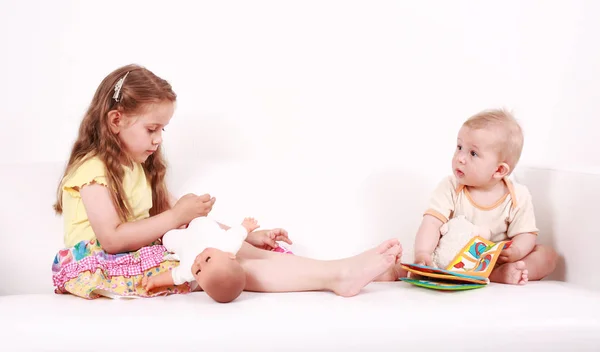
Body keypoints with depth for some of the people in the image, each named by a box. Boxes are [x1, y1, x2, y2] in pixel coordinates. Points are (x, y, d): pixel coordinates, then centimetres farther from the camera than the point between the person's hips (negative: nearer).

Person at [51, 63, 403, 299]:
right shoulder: (93, 169, -11)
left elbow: (180, 221, 16)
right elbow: (112, 238, -22)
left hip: (145, 254, 8)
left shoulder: (140, 166, 18)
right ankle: (336, 274, -35)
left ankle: (342, 271, -23)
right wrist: (176, 216, -20)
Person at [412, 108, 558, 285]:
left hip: (497, 261, 1)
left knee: (547, 254, -14)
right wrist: (422, 254, -37)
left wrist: (516, 251, -30)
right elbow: (432, 223, -19)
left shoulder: (518, 196, -8)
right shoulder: (450, 187, -9)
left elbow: (526, 234, -5)